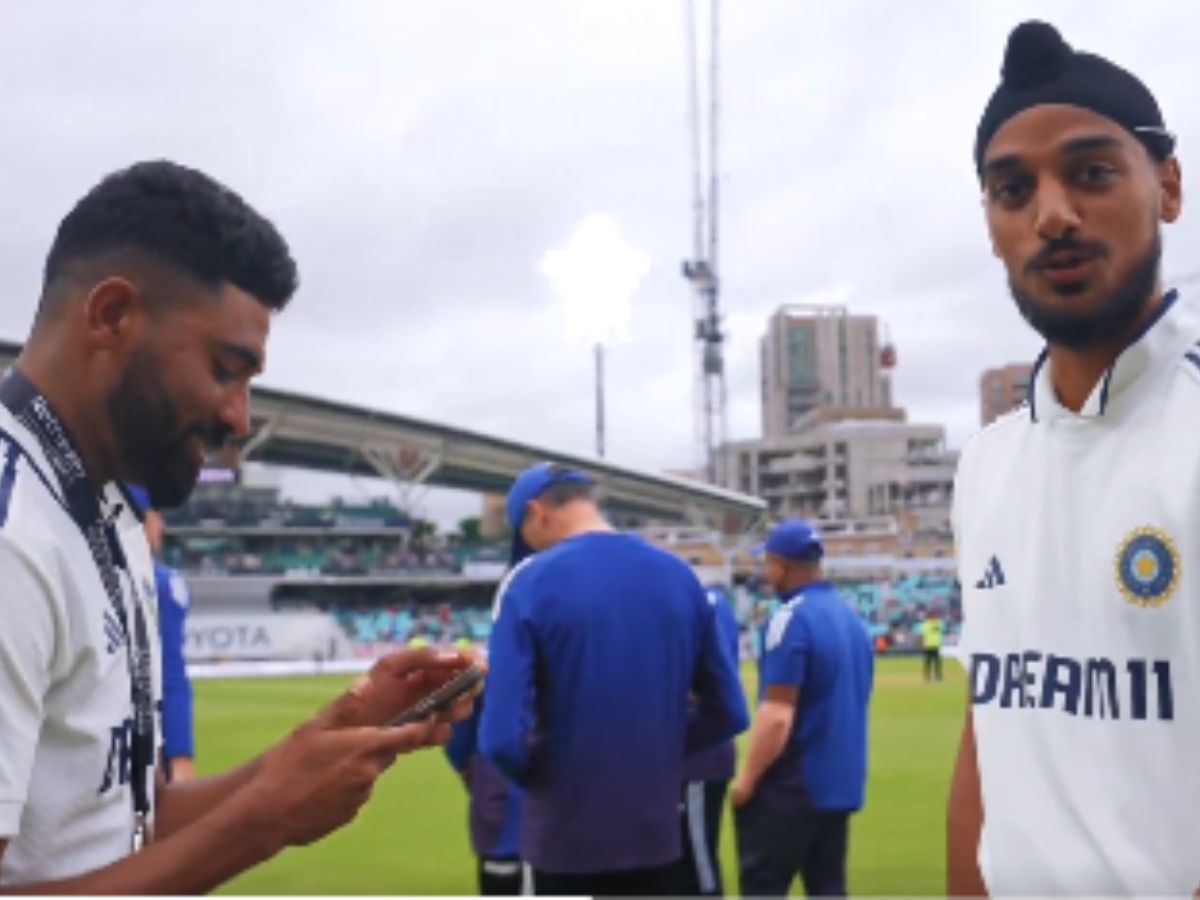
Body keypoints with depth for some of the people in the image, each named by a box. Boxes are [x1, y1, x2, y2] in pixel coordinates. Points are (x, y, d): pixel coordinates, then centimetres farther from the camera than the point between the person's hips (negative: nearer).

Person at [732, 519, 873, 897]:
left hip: (791, 784, -8)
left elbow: (777, 715, -21)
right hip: (841, 781, 8)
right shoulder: (852, 617, 10)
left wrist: (746, 779, -14)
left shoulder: (791, 618, -15)